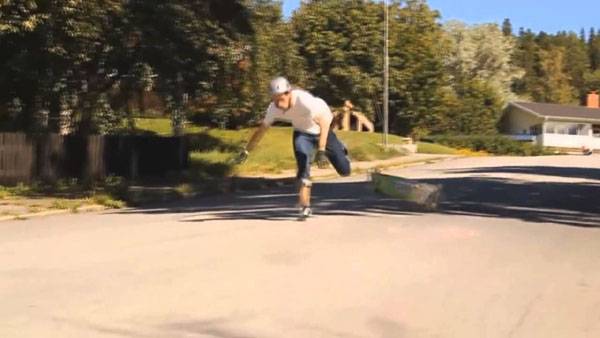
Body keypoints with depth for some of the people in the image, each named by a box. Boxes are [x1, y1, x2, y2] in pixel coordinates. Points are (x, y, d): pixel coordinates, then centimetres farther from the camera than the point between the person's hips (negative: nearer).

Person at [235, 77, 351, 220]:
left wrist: (321, 151, -46)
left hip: (322, 131, -2)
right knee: (303, 167, -24)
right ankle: (305, 207, -13)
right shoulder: (274, 108, -23)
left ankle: (340, 149, 37)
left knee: (344, 171, 4)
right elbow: (261, 130, -9)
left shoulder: (305, 100, -39)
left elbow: (324, 123, -38)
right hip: (302, 133, 2)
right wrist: (246, 151, -6)